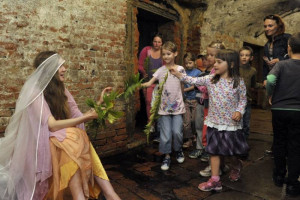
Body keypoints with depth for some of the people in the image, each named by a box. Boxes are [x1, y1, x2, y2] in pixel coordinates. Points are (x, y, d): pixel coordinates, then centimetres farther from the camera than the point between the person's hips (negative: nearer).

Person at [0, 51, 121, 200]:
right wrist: (86, 118, -23)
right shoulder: (35, 92, -13)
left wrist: (98, 103, -6)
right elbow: (52, 125, -22)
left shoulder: (60, 89, 8)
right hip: (41, 144, -6)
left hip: (62, 140, 6)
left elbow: (77, 116, 4)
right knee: (73, 139, -34)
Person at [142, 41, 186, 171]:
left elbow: (183, 86, 11)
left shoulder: (180, 69, 1)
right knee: (166, 134, 2)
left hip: (177, 106, 0)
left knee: (177, 131, -4)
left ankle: (178, 150, 27)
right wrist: (140, 85, -25)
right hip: (164, 106, 1)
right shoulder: (161, 70, 1)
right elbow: (149, 83, -8)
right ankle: (167, 157, 21)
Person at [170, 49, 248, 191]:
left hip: (231, 122, -2)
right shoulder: (210, 79, -1)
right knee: (214, 150, 6)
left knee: (233, 150, 14)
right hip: (214, 121, 3)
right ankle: (215, 180, 16)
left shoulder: (238, 82, -8)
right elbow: (195, 81, 2)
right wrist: (179, 75, -5)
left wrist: (239, 111, -14)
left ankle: (235, 166, 48)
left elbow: (243, 99, 1)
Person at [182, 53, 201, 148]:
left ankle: (195, 135, 34)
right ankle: (189, 139, 8)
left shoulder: (198, 72, -2)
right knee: (186, 120, -2)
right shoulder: (184, 72, 4)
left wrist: (185, 89, -14)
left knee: (194, 120, 9)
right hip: (186, 99, 1)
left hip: (195, 99, -1)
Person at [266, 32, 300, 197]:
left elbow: (270, 80, -21)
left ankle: (279, 176, 29)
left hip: (279, 110, 0)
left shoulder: (282, 64, -5)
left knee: (279, 143, 16)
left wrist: (270, 96, -5)